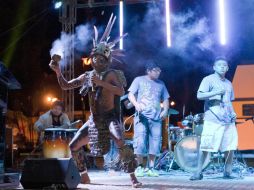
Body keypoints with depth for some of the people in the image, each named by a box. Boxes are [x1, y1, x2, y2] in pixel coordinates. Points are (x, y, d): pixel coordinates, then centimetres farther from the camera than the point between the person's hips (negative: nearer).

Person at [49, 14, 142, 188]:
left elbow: (121, 91, -26)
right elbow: (65, 86, 12)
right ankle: (84, 177, 22)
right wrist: (58, 71, -3)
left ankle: (133, 177, -21)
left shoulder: (111, 74, -8)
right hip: (94, 120, 7)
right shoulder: (87, 76, 8)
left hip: (110, 118, -6)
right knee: (74, 146, 6)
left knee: (121, 144, -30)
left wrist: (101, 83, -32)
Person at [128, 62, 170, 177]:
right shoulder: (139, 80, 9)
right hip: (142, 116, -3)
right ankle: (140, 167, 2)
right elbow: (131, 94, 4)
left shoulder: (161, 84, 19)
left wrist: (165, 110, 2)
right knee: (140, 142, -10)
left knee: (155, 143, -1)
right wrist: (136, 104, -15)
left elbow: (165, 99, 21)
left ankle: (151, 168, 8)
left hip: (156, 118, 3)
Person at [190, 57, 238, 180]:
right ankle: (198, 172, 1)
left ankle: (227, 172, 14)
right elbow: (199, 96, -9)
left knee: (230, 147, 2)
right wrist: (216, 92, -17)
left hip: (228, 120, 6)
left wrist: (233, 112, 11)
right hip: (213, 119, -6)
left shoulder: (228, 84, 21)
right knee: (205, 146, -8)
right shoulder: (209, 79, 1)